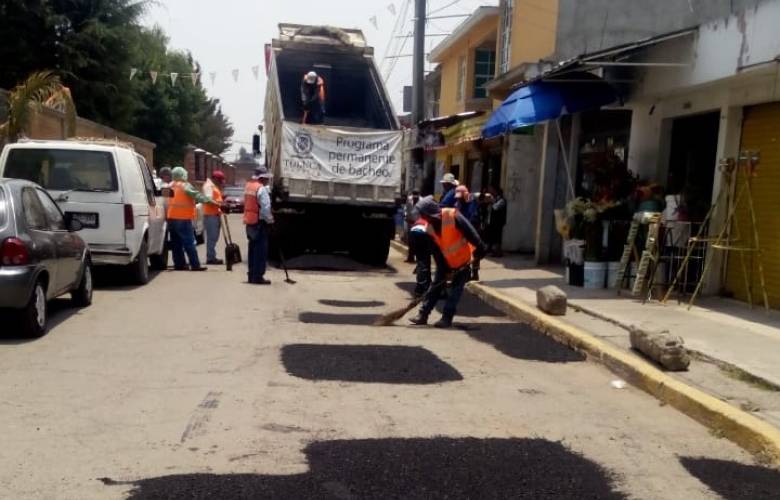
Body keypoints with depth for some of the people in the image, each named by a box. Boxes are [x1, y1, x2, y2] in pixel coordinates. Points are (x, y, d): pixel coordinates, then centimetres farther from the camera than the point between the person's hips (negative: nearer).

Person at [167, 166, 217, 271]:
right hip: (183, 219, -7)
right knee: (189, 243, -6)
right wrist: (209, 200, -19)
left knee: (176, 243, 12)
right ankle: (195, 265, -7)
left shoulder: (170, 186, 15)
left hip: (171, 218, 7)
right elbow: (196, 195, -17)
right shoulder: (185, 185, -7)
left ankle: (179, 264, 14)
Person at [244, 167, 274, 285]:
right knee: (261, 250, -3)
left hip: (249, 222, 9)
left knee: (253, 249, 15)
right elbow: (266, 208, -21)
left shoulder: (248, 186, 11)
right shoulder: (262, 189, -16)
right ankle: (258, 277, -3)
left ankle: (251, 275, 20)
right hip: (260, 223, -9)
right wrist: (270, 220, -7)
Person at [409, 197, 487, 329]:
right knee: (436, 285, 6)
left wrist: (480, 250, -29)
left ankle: (447, 318, -3)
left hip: (464, 259, -6)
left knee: (456, 288, -5)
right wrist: (444, 269, -11)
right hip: (445, 262, 6)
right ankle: (423, 314, 10)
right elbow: (436, 252, -7)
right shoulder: (429, 228, -8)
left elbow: (470, 233, -27)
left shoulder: (453, 217, -27)